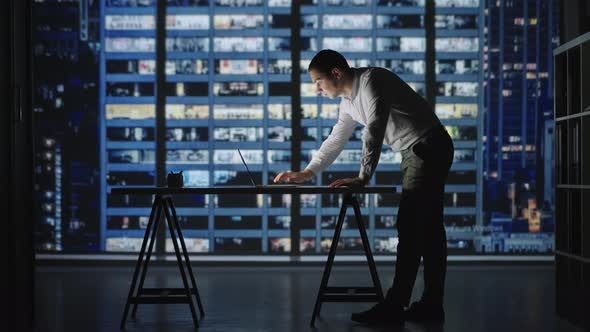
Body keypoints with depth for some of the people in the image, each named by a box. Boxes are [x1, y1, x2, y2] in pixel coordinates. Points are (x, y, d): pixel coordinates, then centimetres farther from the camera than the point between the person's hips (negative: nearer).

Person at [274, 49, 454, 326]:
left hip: (429, 148, -9)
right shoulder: (348, 102, 12)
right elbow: (335, 141, 20)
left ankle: (394, 306, -13)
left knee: (410, 229, -12)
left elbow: (374, 131, -24)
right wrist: (306, 173, 15)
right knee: (427, 229, 7)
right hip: (414, 153, 9)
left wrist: (363, 178, -23)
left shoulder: (371, 80, -17)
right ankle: (431, 306, 10)